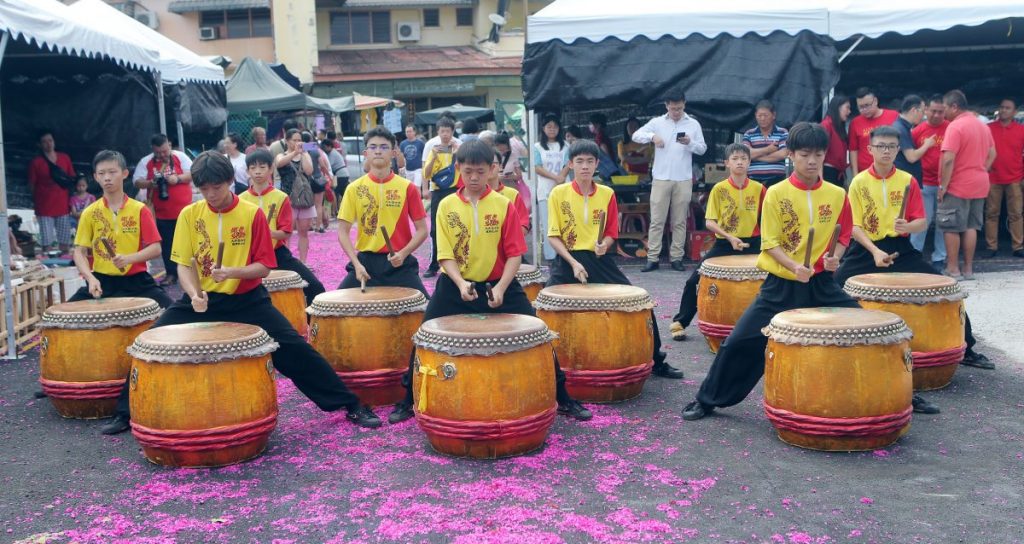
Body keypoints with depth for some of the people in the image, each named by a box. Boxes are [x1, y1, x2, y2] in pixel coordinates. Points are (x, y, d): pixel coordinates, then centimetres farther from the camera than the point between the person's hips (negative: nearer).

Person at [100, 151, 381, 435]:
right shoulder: (189, 214, -3)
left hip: (247, 299, -3)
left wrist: (232, 272, -28)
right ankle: (127, 412, 13)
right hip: (203, 298, 3)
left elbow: (264, 267, -10)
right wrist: (194, 294, -23)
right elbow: (184, 264, -3)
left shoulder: (252, 214, -9)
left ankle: (351, 405, -5)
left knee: (293, 348, -12)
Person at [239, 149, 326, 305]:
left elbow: (286, 232, -7)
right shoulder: (240, 200, 1)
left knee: (315, 287, -14)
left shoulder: (281, 198, -4)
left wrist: (271, 233, -27)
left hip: (278, 254, -1)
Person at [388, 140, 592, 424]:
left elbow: (514, 254, -6)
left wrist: (501, 287, -20)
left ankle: (562, 398, 13)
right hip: (456, 287, 1)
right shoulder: (447, 205, -2)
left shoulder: (504, 205, -5)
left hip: (499, 285, -1)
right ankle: (409, 400, 19)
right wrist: (461, 283, -23)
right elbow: (446, 254, -5)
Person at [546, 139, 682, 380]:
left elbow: (611, 233, 8)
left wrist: (604, 245, -15)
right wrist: (573, 263, -16)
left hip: (600, 260, 2)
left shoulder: (607, 194, 3)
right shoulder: (558, 193, -3)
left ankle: (655, 360, 15)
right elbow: (554, 236, -4)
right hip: (568, 260, -2)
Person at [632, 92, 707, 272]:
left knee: (679, 221, 5)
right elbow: (636, 135, 0)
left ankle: (676, 258, 11)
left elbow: (703, 149, 7)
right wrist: (652, 136, -18)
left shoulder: (693, 124, 6)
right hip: (661, 179, -1)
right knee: (656, 220, -1)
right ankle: (652, 258, 1)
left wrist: (690, 143, -13)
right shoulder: (657, 122, 4)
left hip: (683, 180, 1)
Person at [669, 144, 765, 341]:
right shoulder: (719, 189, -4)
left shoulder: (759, 189, 0)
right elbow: (709, 221, -7)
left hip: (751, 244, 1)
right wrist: (730, 237, -19)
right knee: (695, 280, -7)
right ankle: (679, 322, 8)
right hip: (723, 244, -1)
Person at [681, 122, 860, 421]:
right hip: (781, 284, -2)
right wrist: (795, 266, -24)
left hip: (821, 283, 2)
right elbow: (770, 243, -8)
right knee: (742, 340, -4)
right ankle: (708, 399, 14)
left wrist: (834, 257, -12)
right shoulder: (776, 193, -7)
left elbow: (843, 236, 10)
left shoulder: (837, 195, 0)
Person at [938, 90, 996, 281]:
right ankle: (968, 269, 14)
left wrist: (943, 186, -17)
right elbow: (992, 155, 16)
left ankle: (953, 269, 2)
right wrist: (980, 173, 16)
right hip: (979, 185, 8)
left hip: (958, 186, -8)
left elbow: (948, 159, -22)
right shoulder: (983, 126, 11)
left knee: (951, 228, 1)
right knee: (971, 227, 11)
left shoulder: (955, 126, -16)